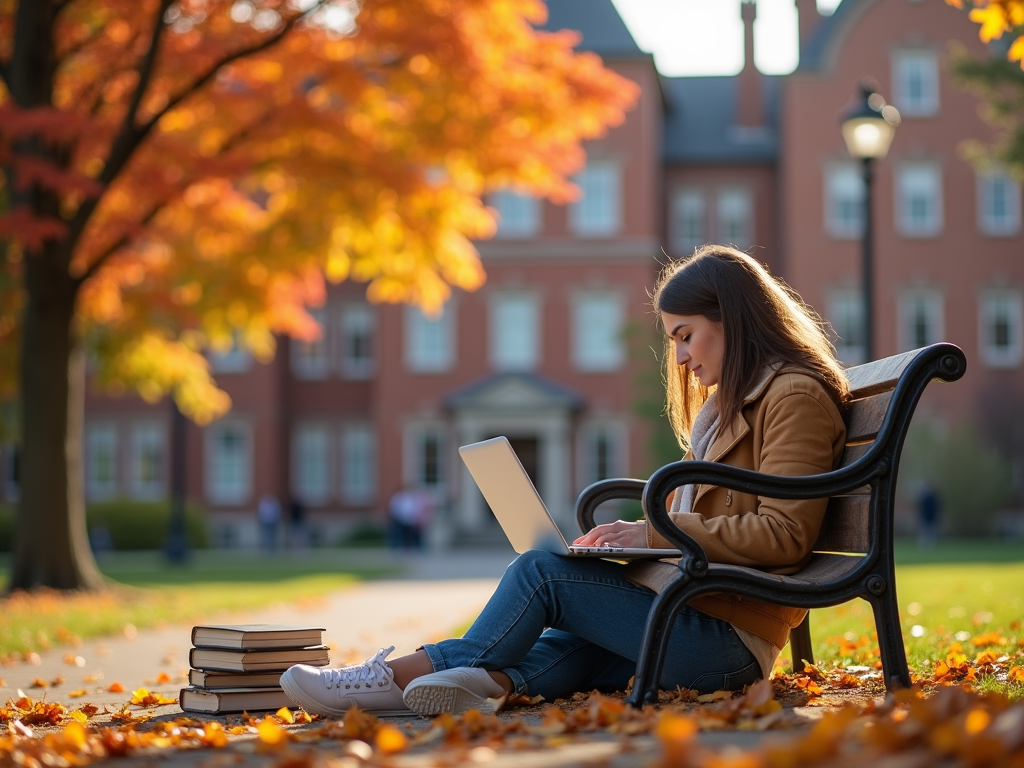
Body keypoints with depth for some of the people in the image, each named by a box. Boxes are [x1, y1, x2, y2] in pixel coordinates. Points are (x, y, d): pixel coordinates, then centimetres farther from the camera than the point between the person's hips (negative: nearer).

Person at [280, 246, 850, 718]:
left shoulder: (796, 396, -7)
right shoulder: (730, 401, 26)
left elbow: (784, 535, -18)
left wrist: (659, 533, -18)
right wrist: (639, 533, 4)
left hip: (729, 636, -9)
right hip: (690, 605, 9)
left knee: (543, 571, -15)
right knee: (576, 644, -17)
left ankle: (408, 673, -11)